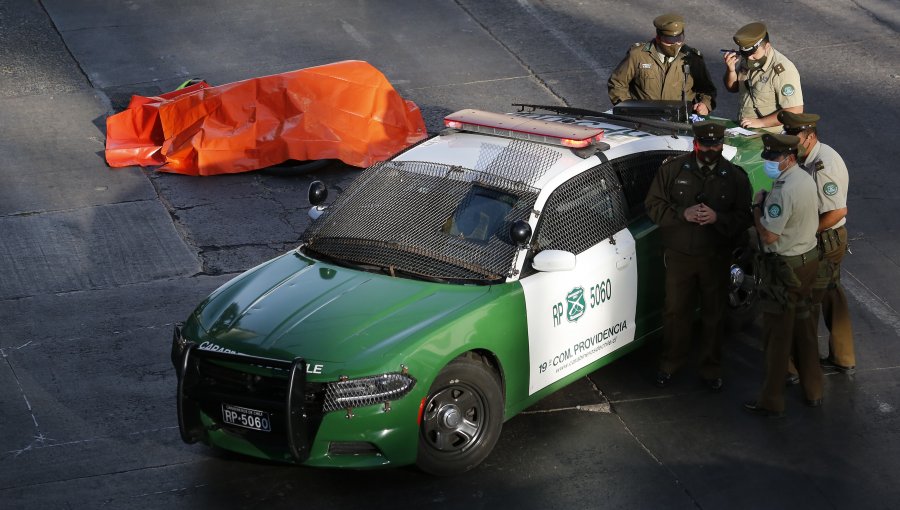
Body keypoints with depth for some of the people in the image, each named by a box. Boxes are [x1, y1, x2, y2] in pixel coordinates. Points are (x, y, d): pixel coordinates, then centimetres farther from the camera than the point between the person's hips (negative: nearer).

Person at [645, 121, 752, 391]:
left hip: (716, 258, 0)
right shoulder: (672, 169, -4)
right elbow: (653, 205, -3)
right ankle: (670, 363, 28)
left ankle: (711, 369, 26)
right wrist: (682, 214, -19)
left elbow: (744, 218, -5)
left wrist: (717, 218, -23)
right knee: (676, 311, 11)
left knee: (713, 315, 11)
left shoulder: (735, 176, -3)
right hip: (679, 256, 0)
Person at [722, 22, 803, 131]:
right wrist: (730, 70, -4)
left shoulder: (783, 70, -19)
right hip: (743, 127, 8)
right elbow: (732, 88, 18)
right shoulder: (746, 59, 4)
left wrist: (760, 122, -23)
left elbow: (795, 111, -20)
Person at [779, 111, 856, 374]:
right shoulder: (811, 158, 3)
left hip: (825, 242, -10)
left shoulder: (823, 167, -27)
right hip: (828, 240, 10)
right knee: (831, 295, 19)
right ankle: (843, 359, 31)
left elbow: (838, 211, -30)